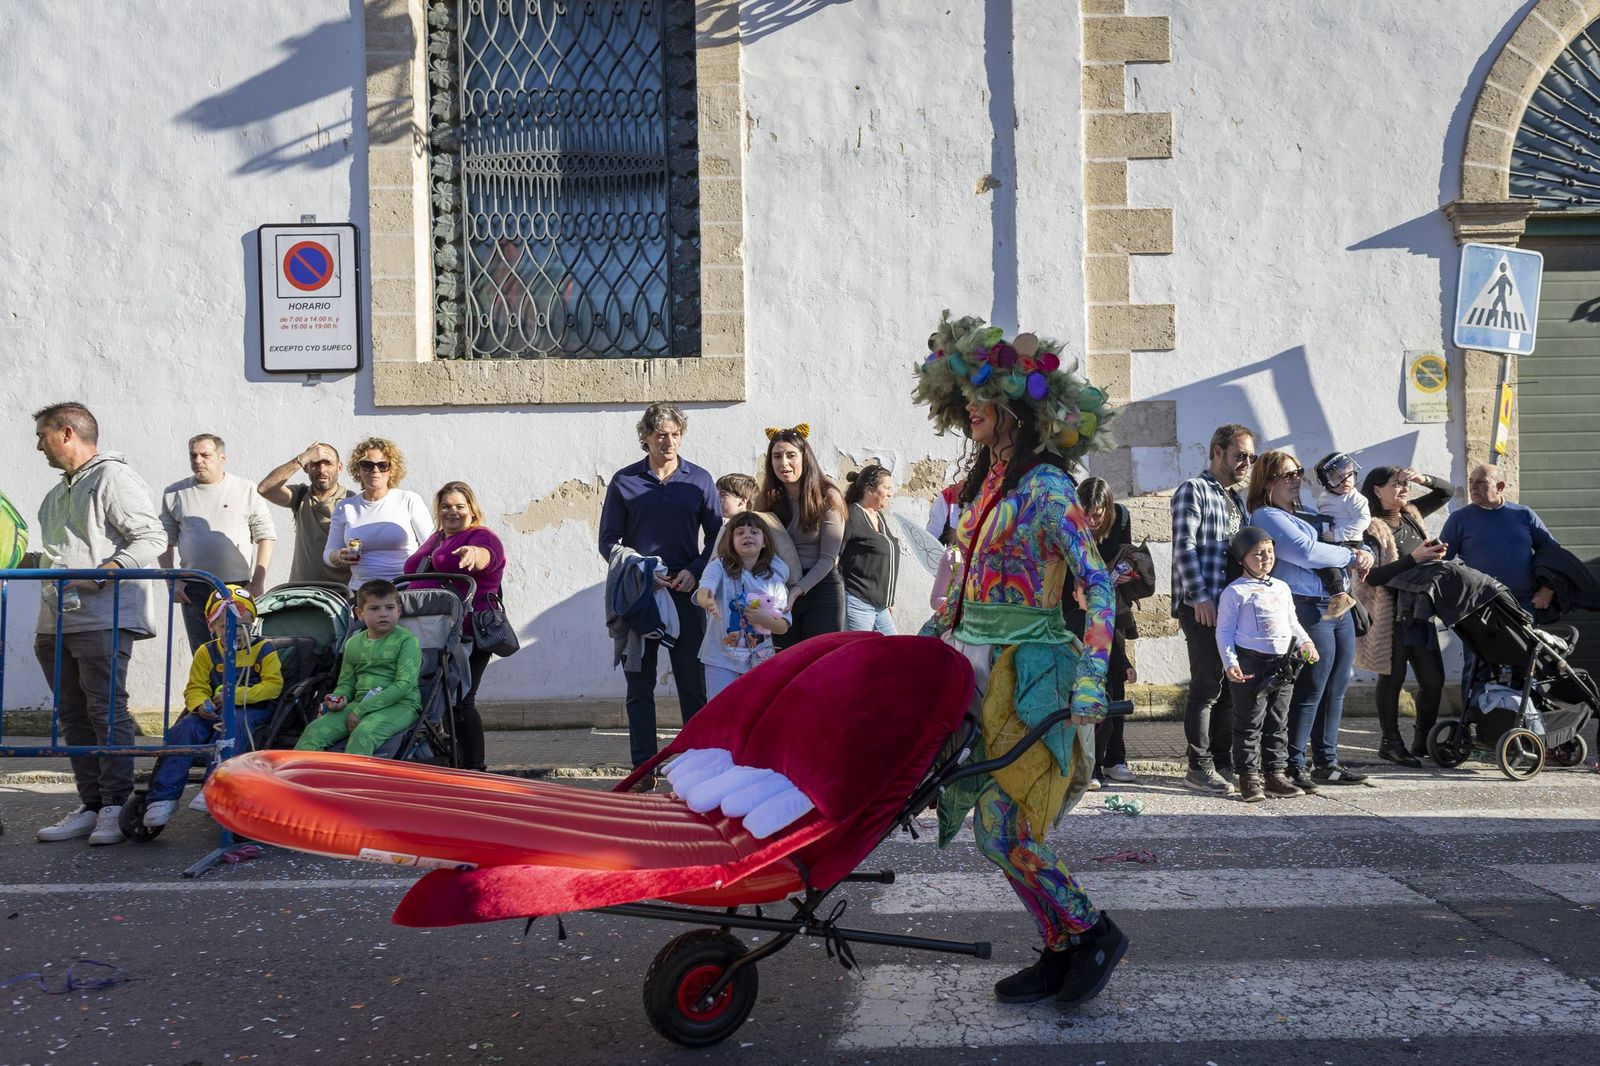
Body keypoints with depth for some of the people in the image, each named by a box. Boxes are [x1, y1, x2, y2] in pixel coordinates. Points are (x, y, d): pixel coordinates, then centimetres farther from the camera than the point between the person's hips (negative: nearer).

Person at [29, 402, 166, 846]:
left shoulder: (113, 477, -6)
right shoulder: (58, 493, 24)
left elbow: (152, 537, -15)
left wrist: (106, 570, -22)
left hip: (102, 621, -10)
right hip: (55, 623, 10)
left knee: (107, 714, -7)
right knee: (73, 718, 9)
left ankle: (115, 808, -2)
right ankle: (90, 807, 14)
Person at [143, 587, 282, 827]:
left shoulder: (262, 649, 3)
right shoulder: (207, 652, 11)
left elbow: (273, 685, -7)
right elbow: (195, 688, 9)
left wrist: (235, 696, -19)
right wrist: (201, 705, -17)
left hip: (252, 709, -3)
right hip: (213, 712, 3)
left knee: (234, 723, -36)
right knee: (186, 727, -24)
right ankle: (164, 796, -26)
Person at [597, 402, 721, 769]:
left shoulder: (699, 480, 7)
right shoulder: (624, 481, 5)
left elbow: (716, 536, 10)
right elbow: (608, 540, 6)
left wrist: (695, 572, -7)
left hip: (686, 593, 0)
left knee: (693, 684, 2)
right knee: (640, 686, 4)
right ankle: (643, 770, 10)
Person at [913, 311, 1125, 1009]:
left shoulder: (1044, 488, -11)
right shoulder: (986, 482, 13)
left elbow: (1100, 587, -16)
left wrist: (1089, 682, -23)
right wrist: (929, 637, 22)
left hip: (1028, 671, -8)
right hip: (977, 663, 8)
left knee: (1001, 829, -8)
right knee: (1002, 824, 9)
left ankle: (1094, 933, 12)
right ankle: (1061, 956, 22)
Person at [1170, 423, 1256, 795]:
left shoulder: (1237, 499, 21)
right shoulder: (1194, 490, -4)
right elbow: (1184, 547, -13)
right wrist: (1200, 596, -19)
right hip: (1202, 606, -8)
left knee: (1230, 686, 10)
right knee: (1207, 685, -7)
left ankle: (1223, 761, 19)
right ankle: (1199, 767, 0)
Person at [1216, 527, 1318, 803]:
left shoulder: (1282, 588, 16)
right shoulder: (1235, 592, -4)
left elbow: (1292, 622, 24)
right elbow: (1224, 630, -7)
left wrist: (1305, 642, 5)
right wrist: (1230, 662, -17)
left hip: (1283, 663, 6)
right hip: (1250, 664, -6)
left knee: (1278, 723, 11)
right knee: (1250, 724, -2)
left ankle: (1276, 774, 18)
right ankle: (1249, 778, 3)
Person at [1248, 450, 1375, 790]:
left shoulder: (1307, 515, 23)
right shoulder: (1267, 516, -5)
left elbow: (1344, 540, 26)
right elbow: (1306, 552, -18)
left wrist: (1363, 554, 3)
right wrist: (1351, 555, -6)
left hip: (1338, 606, 9)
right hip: (1307, 609, -9)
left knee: (1336, 690, 10)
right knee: (1311, 689, -7)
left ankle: (1326, 763, 18)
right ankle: (1293, 765, 1)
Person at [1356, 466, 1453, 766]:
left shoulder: (1410, 515, 11)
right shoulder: (1370, 528, -12)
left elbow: (1448, 491, 21)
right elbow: (1372, 576, -21)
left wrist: (1425, 479, 1)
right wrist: (1413, 558, -23)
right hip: (1389, 614, -7)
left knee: (1434, 678, 8)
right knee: (1392, 677, 0)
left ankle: (1423, 739, 23)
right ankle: (1390, 741, 12)